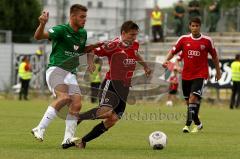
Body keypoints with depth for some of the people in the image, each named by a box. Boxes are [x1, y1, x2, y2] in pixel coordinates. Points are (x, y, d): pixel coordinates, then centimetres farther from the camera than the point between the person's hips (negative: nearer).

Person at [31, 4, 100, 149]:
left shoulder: (83, 33, 14)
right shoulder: (61, 30, -10)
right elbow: (39, 36, -22)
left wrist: (93, 47, 12)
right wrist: (42, 24, -42)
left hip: (71, 73, 7)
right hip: (55, 70, -7)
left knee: (77, 104, -10)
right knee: (64, 97, -30)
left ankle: (68, 138, -6)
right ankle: (40, 129, -28)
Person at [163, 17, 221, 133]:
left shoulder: (207, 41, -2)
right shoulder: (183, 39, 1)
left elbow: (214, 56, 9)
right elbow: (173, 51, 4)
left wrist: (218, 71, 15)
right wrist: (166, 60, -14)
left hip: (200, 74, -3)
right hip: (186, 75, 3)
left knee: (193, 97, -21)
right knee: (188, 101, 10)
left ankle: (188, 124, -22)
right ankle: (197, 123, 28)